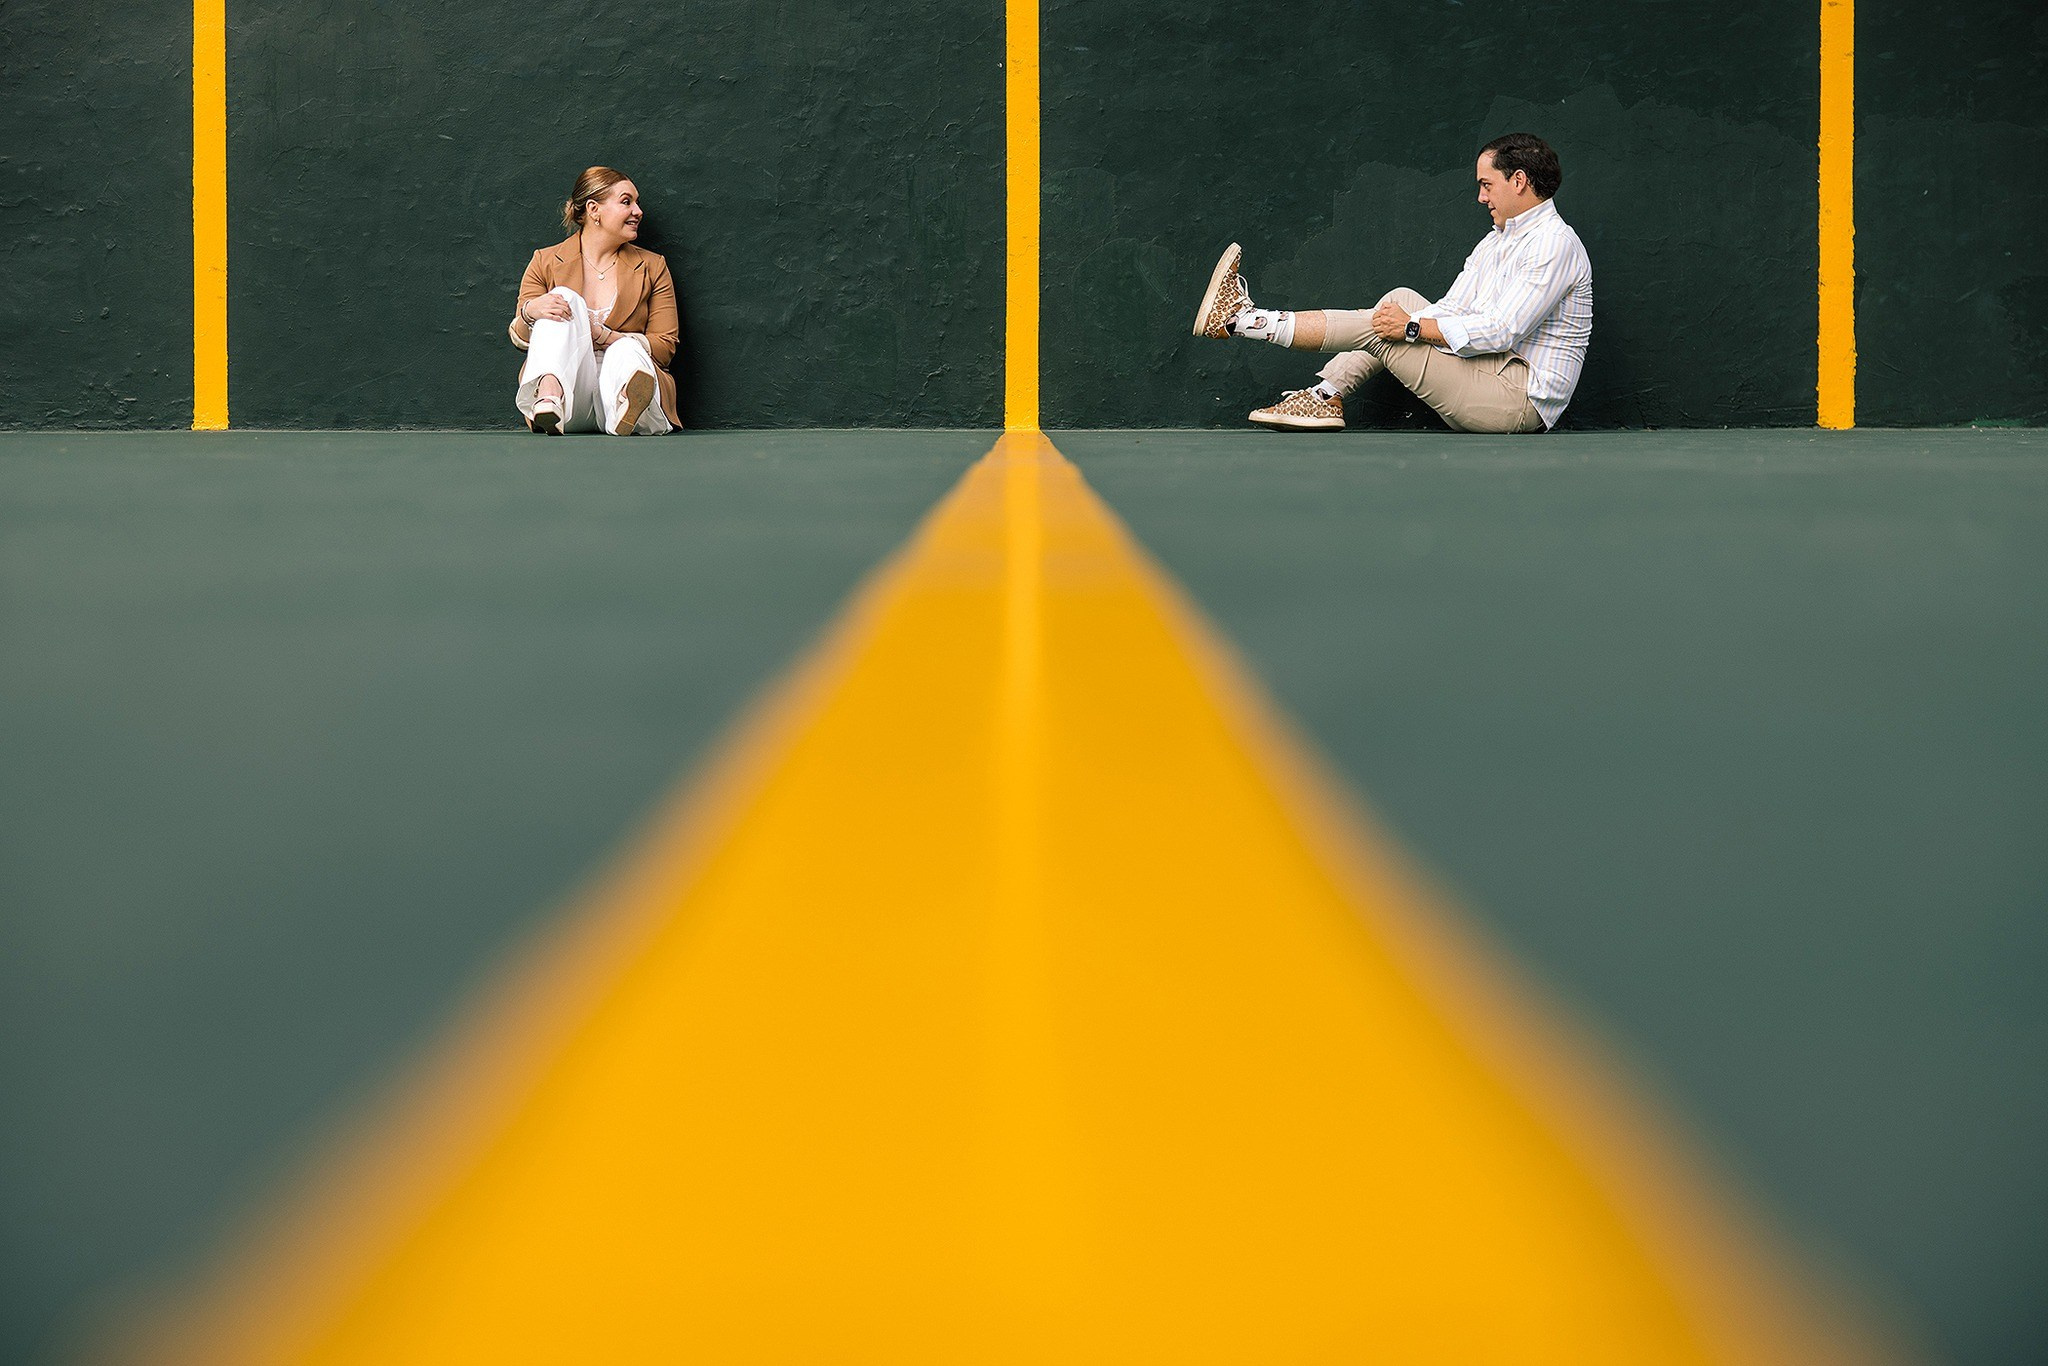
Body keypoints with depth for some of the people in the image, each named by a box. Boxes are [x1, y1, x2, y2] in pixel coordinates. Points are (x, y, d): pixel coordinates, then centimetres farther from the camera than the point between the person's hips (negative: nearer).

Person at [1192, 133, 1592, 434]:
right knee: (1401, 300, 7)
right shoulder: (1496, 241, 18)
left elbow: (1501, 331, -22)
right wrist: (1404, 317, -7)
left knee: (1380, 325, -12)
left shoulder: (1555, 243, -13)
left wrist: (1412, 327, -18)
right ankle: (1325, 397, 0)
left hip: (1519, 401, -9)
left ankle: (1243, 320, -4)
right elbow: (1452, 310, 13)